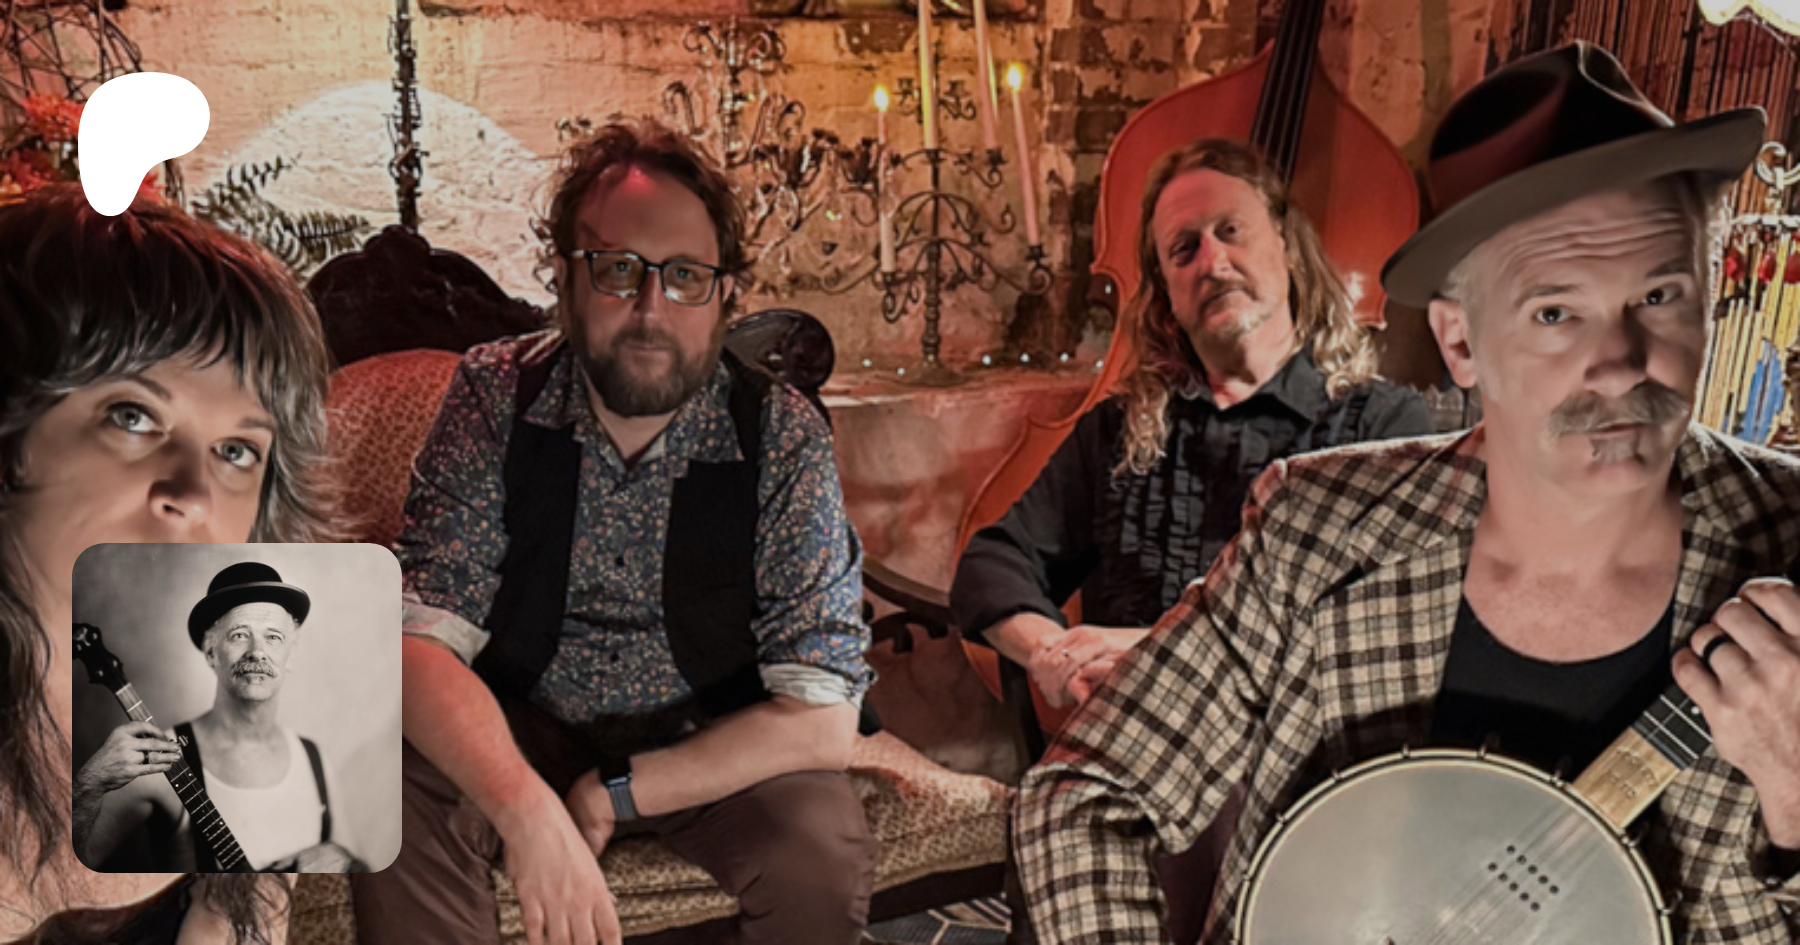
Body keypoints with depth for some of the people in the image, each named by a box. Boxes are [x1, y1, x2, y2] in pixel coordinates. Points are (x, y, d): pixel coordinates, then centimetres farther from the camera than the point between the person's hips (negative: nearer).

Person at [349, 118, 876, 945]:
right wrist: (528, 809, -40)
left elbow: (823, 721, -19)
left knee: (824, 854, -26)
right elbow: (423, 638, -21)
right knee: (400, 814, -28)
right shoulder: (495, 397, -14)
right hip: (517, 731, 0)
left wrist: (615, 793, -25)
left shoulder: (784, 437, -18)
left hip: (708, 747, 0)